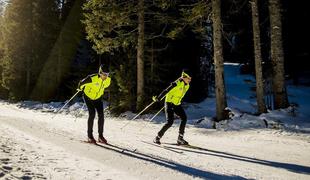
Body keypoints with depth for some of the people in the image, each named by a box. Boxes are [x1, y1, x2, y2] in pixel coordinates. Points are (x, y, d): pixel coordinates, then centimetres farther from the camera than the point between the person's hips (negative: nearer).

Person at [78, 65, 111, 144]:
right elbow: (81, 83, -16)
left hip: (98, 98, 5)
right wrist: (81, 89, 4)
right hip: (88, 97, -5)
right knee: (92, 114, -15)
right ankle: (90, 136, -3)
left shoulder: (108, 80, -15)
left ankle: (100, 136, 4)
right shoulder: (92, 78, -32)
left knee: (101, 115, -6)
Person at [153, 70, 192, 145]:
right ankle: (157, 137, 0)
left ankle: (180, 138, 0)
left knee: (184, 118, -8)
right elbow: (166, 91, -22)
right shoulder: (177, 83, -22)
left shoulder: (187, 85, 4)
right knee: (170, 122, -15)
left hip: (177, 105, 8)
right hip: (169, 103, -8)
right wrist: (158, 98, -23)